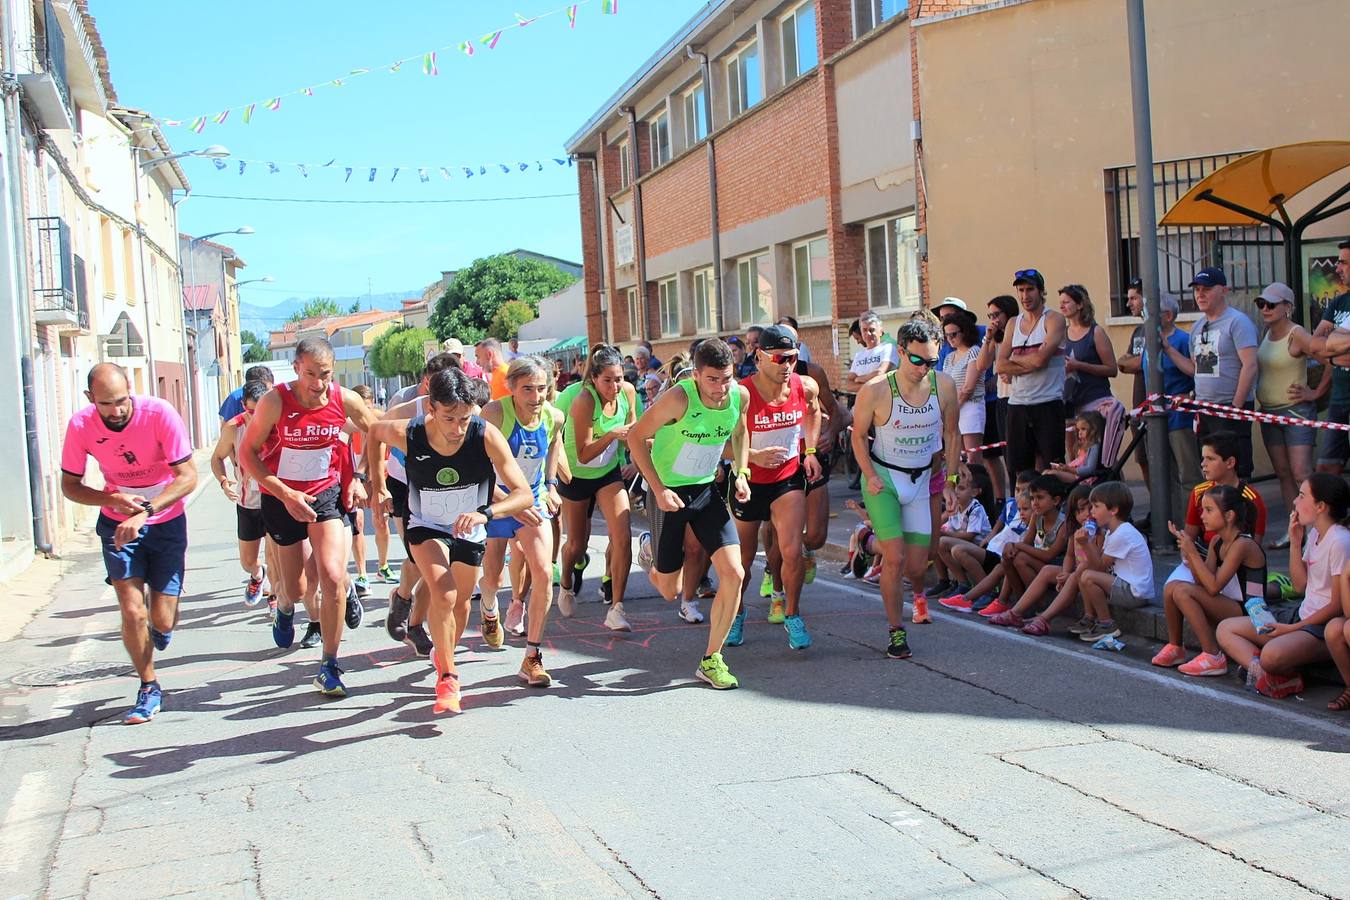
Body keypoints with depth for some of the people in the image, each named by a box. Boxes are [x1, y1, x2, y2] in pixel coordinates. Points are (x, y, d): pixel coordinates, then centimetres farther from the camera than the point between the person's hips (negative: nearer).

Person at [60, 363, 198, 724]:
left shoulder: (159, 413, -23)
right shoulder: (81, 425, -14)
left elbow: (188, 476, -23)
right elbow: (70, 485, -4)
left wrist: (145, 511, -35)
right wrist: (111, 499, -23)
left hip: (166, 522, -1)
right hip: (118, 523, 2)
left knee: (162, 621, -3)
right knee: (132, 612, -9)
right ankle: (149, 689, 14)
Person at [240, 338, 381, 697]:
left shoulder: (345, 399, -12)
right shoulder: (275, 401, -19)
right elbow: (246, 452, -13)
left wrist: (361, 480, 0)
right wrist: (286, 495, -20)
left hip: (327, 493, 1)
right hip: (281, 498, -1)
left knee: (333, 577, -16)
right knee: (296, 589, 10)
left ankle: (329, 667, 1)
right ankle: (284, 607, 51)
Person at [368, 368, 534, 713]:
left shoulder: (487, 437, -33)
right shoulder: (407, 434, -30)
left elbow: (524, 494, -34)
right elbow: (374, 431, -5)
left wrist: (485, 512, -50)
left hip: (469, 529, 2)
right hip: (426, 526, -2)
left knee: (461, 603, 21)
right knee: (444, 594, -26)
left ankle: (443, 655, 51)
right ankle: (447, 677, -8)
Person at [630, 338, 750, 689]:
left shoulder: (741, 395, -10)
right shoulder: (678, 398, -26)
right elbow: (636, 437, -17)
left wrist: (741, 472, 0)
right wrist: (659, 490, -22)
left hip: (707, 490, 4)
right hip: (668, 493, -4)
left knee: (734, 574, -10)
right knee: (669, 591, 7)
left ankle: (711, 660, 5)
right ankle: (649, 549, 43)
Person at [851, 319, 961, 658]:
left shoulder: (944, 387, -8)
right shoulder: (875, 391, -18)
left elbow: (951, 434, 6)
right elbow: (859, 435, -4)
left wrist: (950, 481, 4)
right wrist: (870, 476, -14)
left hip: (920, 481, 3)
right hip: (883, 479, -3)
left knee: (917, 564, 4)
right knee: (894, 557, -13)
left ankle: (918, 593, 42)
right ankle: (896, 632, 3)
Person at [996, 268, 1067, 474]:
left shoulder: (1053, 319, -1)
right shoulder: (1013, 324, 14)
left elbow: (1040, 358, -16)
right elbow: (1000, 366, 4)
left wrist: (1014, 359, 0)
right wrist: (1030, 364, -9)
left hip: (1048, 404, -5)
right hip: (1017, 405, 5)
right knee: (1018, 470, 6)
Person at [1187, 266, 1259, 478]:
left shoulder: (1238, 321, -8)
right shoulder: (1197, 327, 17)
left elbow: (1250, 365, -16)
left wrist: (1236, 406, -18)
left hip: (1231, 408, -8)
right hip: (1203, 411, 8)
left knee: (1236, 473, -8)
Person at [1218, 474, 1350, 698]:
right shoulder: (1314, 533, 10)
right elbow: (1300, 585, 8)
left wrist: (1293, 628, -16)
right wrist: (1295, 542, 0)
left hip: (1325, 626, -10)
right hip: (1302, 615, 10)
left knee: (1272, 655, -38)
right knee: (1225, 629, 4)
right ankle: (1261, 671, -18)